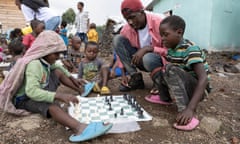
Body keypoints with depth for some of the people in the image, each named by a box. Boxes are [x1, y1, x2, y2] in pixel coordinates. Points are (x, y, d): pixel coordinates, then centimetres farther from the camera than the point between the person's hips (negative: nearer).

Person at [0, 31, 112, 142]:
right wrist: (59, 96, -48)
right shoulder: (34, 64, -29)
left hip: (41, 91, 9)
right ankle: (80, 128, -63)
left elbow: (57, 67, 17)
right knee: (50, 105, -39)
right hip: (25, 99, -9)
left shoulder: (45, 59, -3)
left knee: (58, 71, 1)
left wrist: (71, 78, 4)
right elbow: (32, 91, -41)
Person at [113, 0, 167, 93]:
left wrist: (147, 48, -31)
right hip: (140, 59, 5)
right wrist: (124, 74, -5)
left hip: (162, 61, -4)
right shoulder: (126, 29, -7)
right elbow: (122, 51, 3)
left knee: (148, 58, -41)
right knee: (117, 39, -13)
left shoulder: (159, 22, -21)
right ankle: (136, 78, -10)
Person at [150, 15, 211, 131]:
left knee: (170, 69, -32)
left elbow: (204, 78, -34)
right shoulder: (171, 48, 1)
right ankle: (165, 98, 6)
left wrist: (190, 109, -43)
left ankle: (186, 113, -35)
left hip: (197, 89, -8)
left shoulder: (190, 50, -23)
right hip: (183, 87, 8)